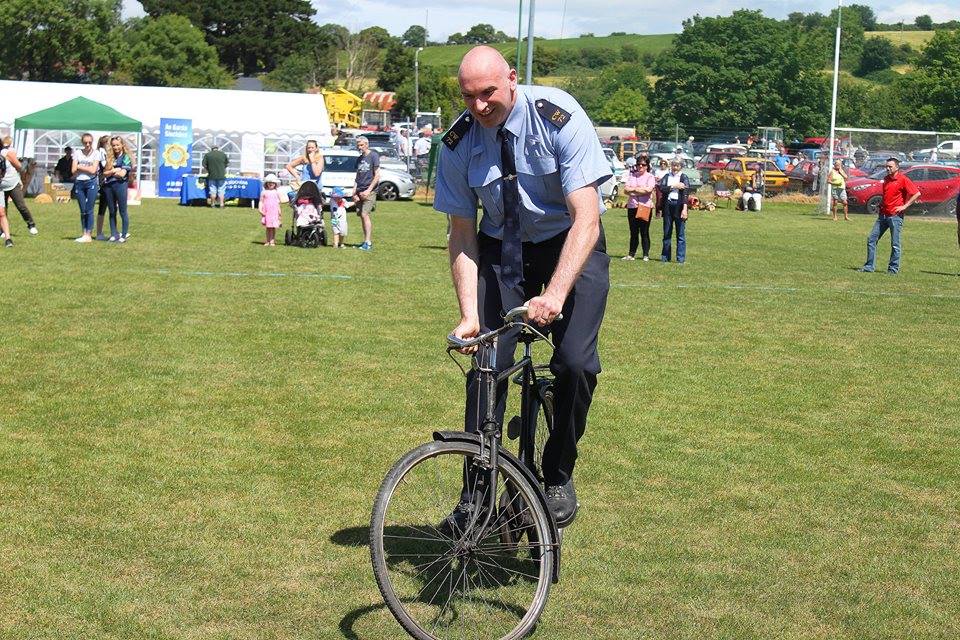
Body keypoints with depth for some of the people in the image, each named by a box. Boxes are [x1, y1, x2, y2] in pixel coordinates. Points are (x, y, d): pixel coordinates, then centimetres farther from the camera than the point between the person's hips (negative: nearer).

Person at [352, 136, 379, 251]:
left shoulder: (373, 156, -4)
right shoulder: (359, 159, 16)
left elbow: (377, 175, -8)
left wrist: (369, 190, -15)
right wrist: (354, 191, 6)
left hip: (369, 191, -7)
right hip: (360, 191, 7)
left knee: (365, 214, -16)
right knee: (361, 215, 5)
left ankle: (368, 242, -16)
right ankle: (367, 241, 13)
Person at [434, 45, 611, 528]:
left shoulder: (559, 118, -25)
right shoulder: (458, 143, -13)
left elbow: (586, 218, -28)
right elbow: (462, 234, -7)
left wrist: (555, 295, -40)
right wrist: (469, 315, -19)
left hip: (571, 244, -2)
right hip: (502, 251, 3)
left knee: (576, 362, -20)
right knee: (487, 365, -10)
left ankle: (558, 477, 2)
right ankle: (476, 493, 2)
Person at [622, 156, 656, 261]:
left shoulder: (650, 177, 2)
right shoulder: (631, 176, 16)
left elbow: (649, 190, -14)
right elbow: (626, 190, 6)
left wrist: (633, 189, -5)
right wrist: (640, 191, -7)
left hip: (645, 207, -4)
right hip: (632, 206, 4)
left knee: (644, 232, -3)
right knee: (633, 232, 7)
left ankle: (646, 255, 2)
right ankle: (631, 254, 10)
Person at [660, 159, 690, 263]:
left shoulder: (684, 178, 1)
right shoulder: (667, 177, 12)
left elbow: (685, 194, -8)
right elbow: (662, 188, -3)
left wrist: (684, 209, -18)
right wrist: (674, 186, -13)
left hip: (679, 206, -3)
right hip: (668, 205, 3)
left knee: (681, 234, -2)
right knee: (667, 233, 8)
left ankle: (681, 258, 1)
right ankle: (665, 257, 15)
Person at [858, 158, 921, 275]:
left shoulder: (903, 179, -9)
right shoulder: (886, 179, 14)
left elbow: (917, 193, -14)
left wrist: (905, 206, -14)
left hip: (895, 216, -8)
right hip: (883, 215, 8)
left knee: (895, 244, -2)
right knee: (871, 239, 4)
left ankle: (893, 268, 6)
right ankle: (869, 266, 9)